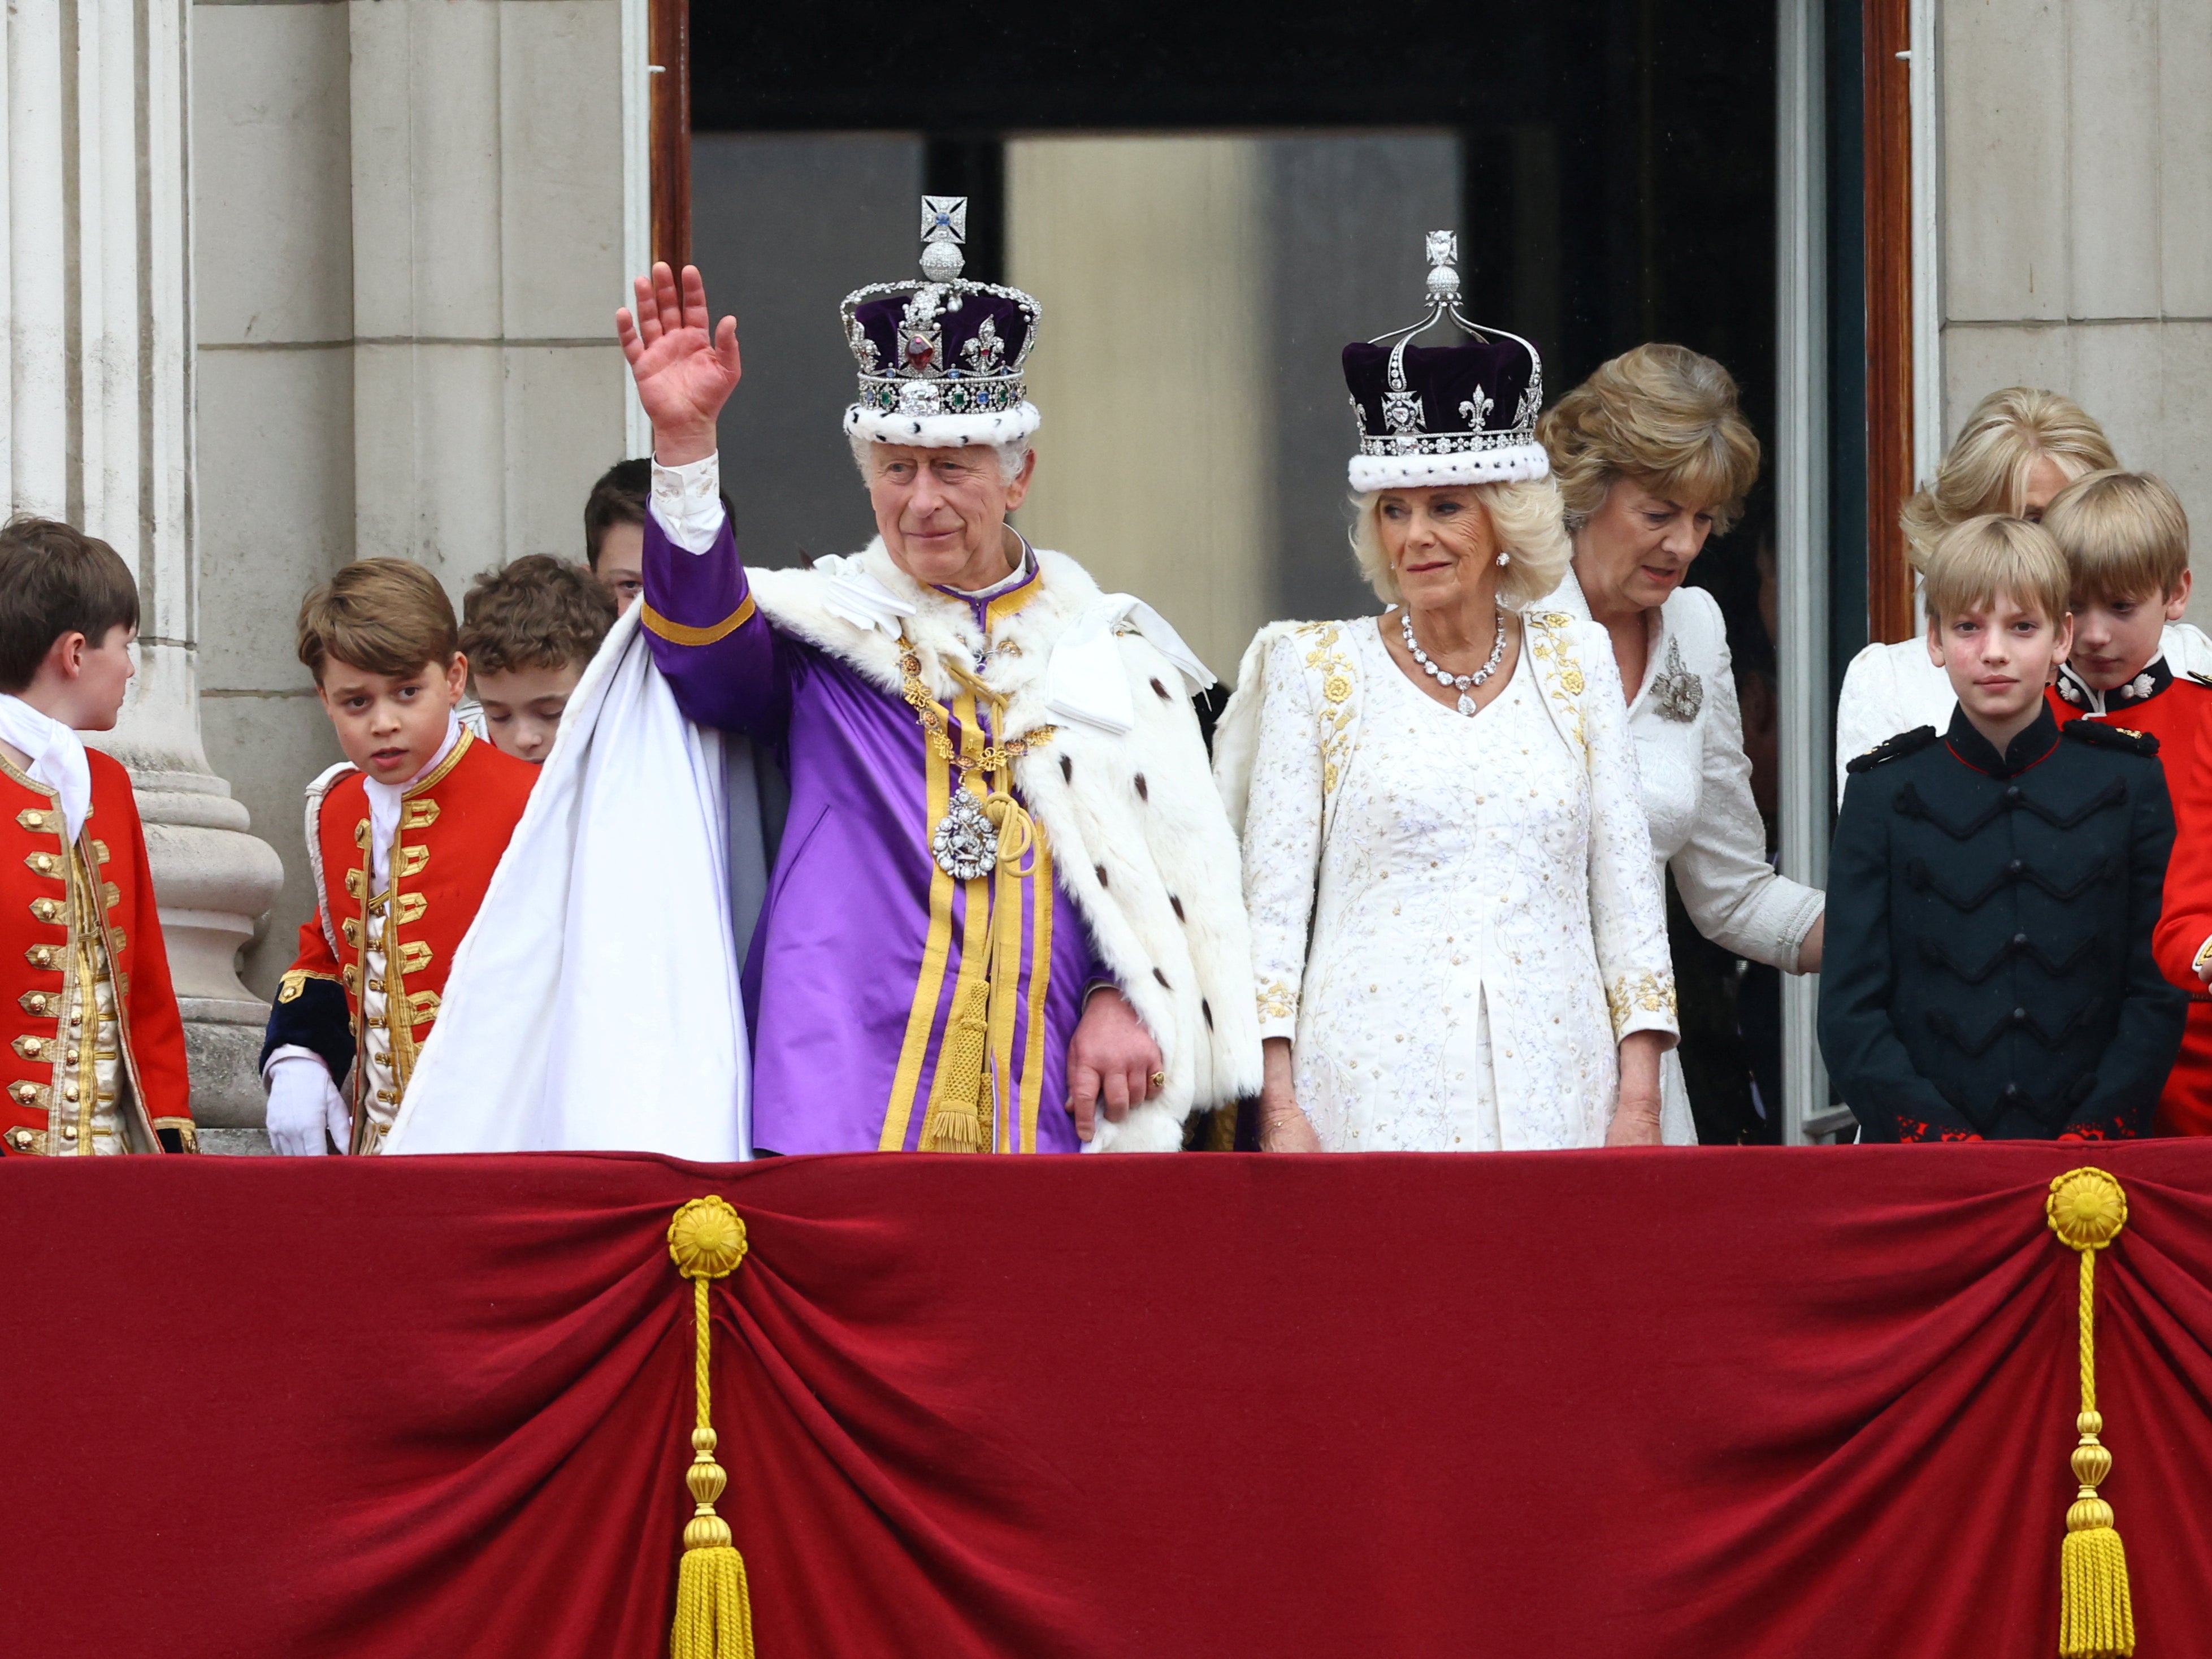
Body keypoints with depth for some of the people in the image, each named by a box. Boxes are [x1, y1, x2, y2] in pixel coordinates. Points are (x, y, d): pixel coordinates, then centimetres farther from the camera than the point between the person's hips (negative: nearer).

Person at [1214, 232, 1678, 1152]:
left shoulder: (1574, 659, 11)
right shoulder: (1318, 669, 6)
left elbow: (1627, 887, 11)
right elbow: (1270, 899, 3)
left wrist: (1639, 1097, 3)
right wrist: (1279, 1106, -6)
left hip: (1553, 1092, 2)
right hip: (1374, 1092, -2)